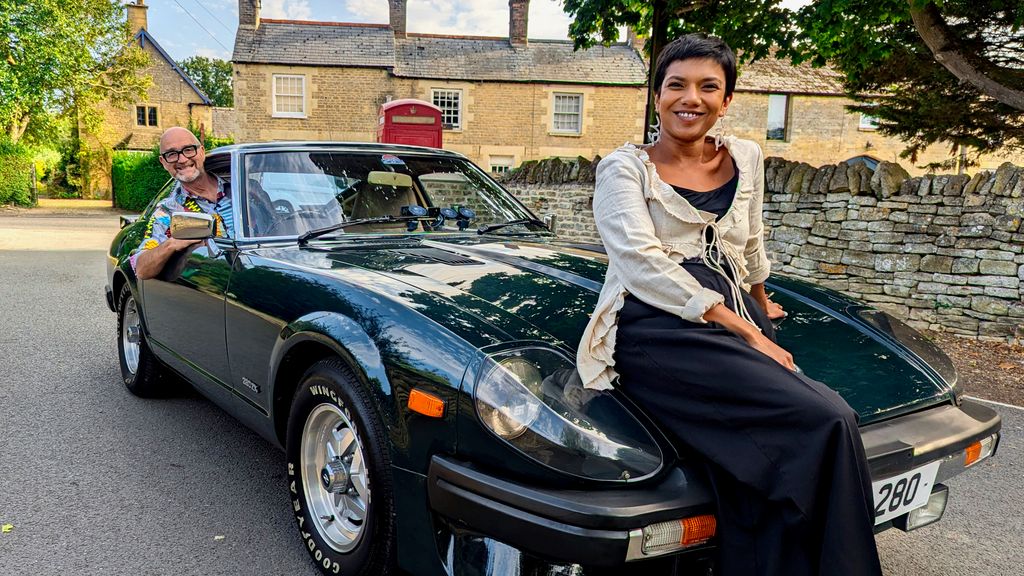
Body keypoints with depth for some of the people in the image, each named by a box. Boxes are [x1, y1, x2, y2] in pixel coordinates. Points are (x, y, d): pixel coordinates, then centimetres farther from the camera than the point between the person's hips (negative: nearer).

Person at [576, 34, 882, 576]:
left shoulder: (745, 158, 17)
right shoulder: (625, 167, 2)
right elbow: (642, 263, -12)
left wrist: (762, 305, 46)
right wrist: (745, 331, -16)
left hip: (736, 323, 5)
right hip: (658, 328, -5)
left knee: (759, 470, -23)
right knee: (826, 424, -23)